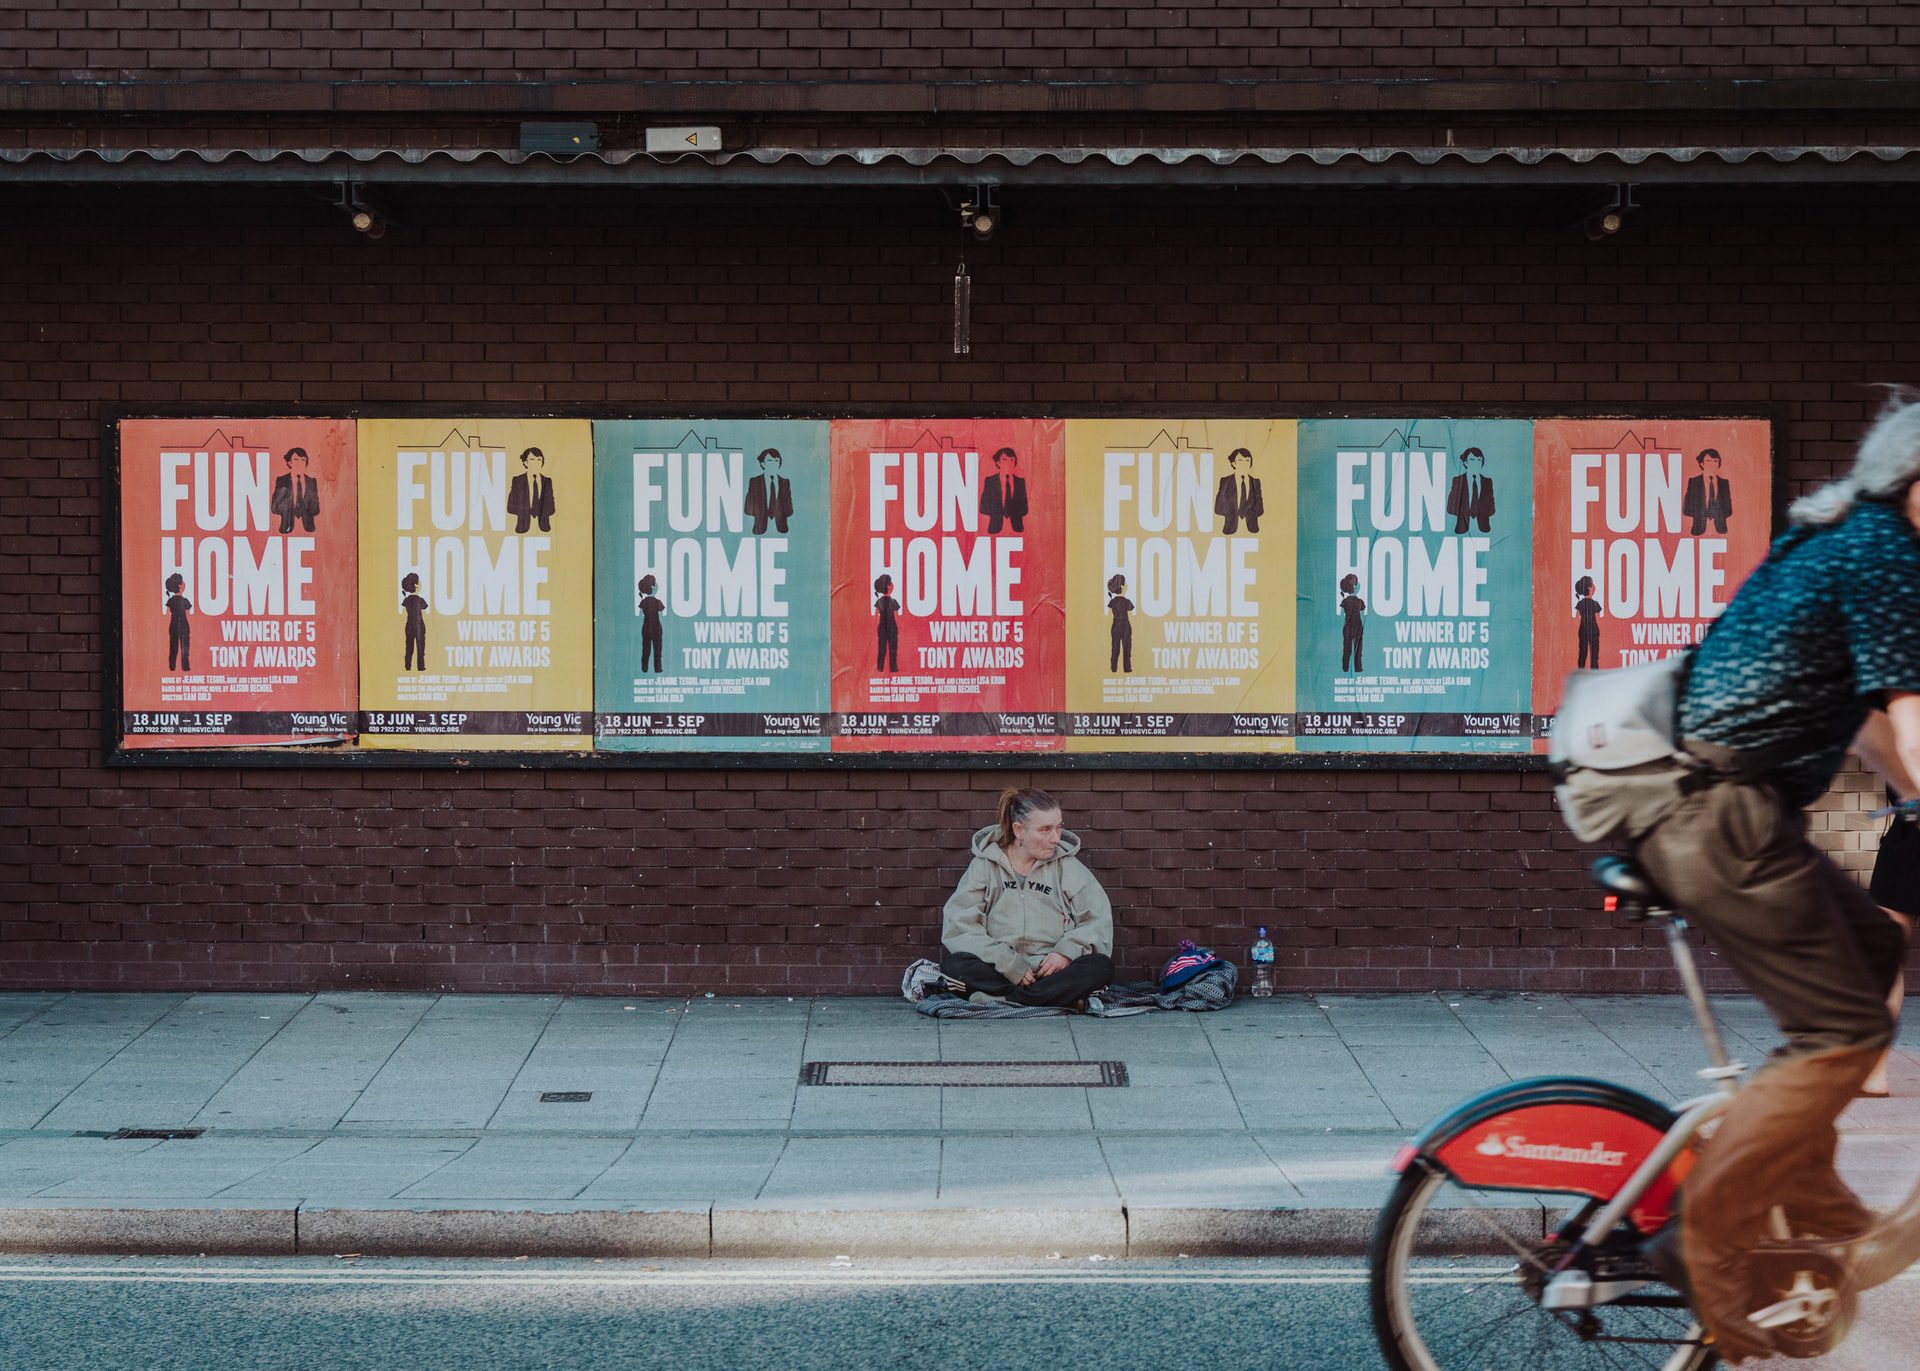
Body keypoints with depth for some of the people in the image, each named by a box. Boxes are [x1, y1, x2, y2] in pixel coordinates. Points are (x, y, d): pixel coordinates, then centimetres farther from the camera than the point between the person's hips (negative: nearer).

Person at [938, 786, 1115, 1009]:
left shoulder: (1067, 865, 10)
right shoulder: (985, 865, 6)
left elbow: (1099, 918, 3)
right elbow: (959, 927, -5)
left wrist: (1067, 950, -15)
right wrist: (1008, 963, -16)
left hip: (1051, 970, 1)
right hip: (999, 971, -1)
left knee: (1100, 967, -28)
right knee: (953, 965, -30)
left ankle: (1002, 1000, -30)